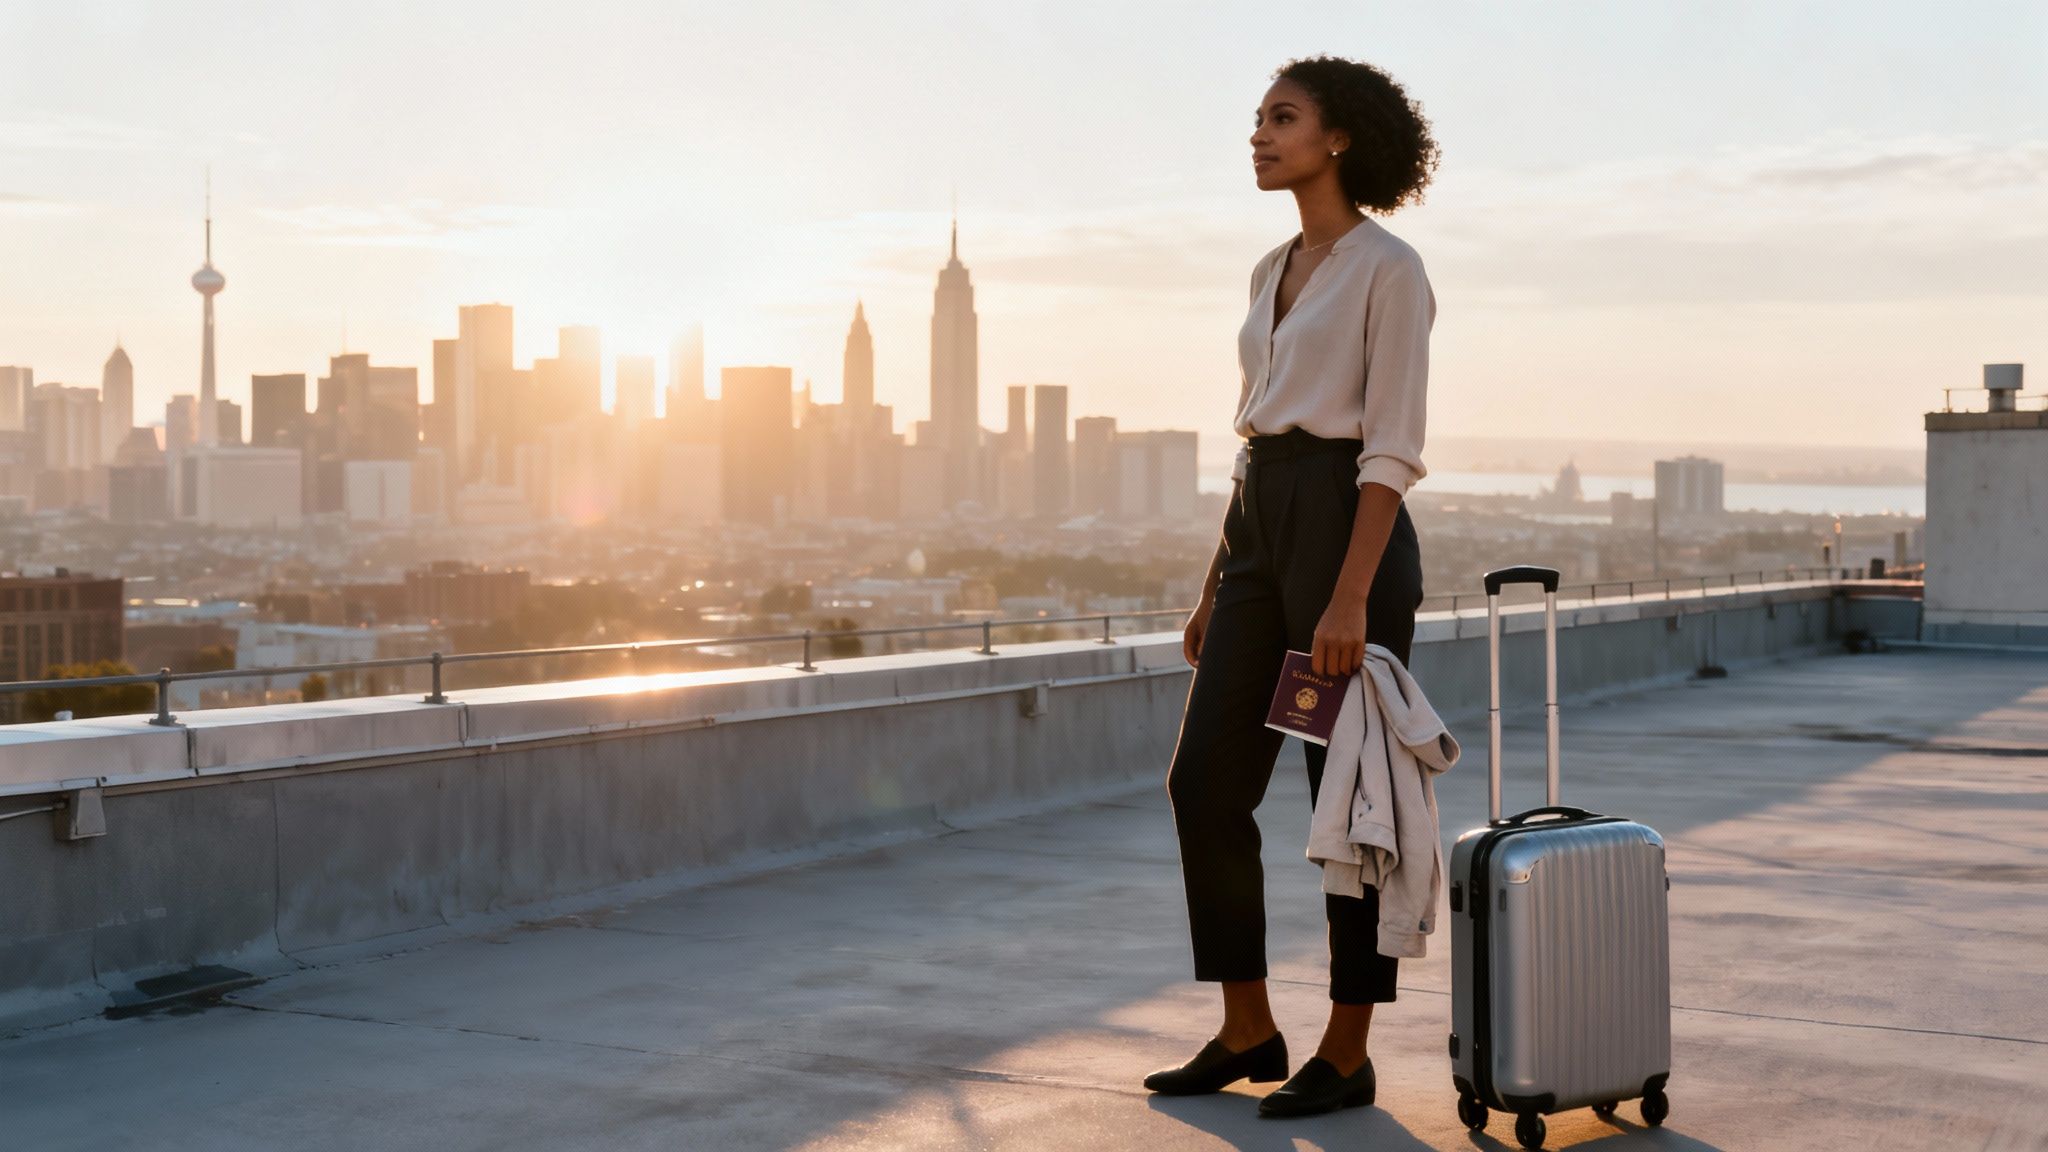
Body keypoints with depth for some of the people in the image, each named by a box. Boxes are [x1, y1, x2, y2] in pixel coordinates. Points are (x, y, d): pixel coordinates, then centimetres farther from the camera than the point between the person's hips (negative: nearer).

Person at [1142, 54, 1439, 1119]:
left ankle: (1346, 1052, 10)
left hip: (1347, 525, -8)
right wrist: (1216, 586, 16)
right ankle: (1246, 1031, 15)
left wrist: (1349, 598, -22)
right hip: (1261, 528, 8)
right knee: (1205, 780, 4)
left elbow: (1391, 449, -15)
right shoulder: (1275, 274, 17)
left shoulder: (1388, 268, -8)